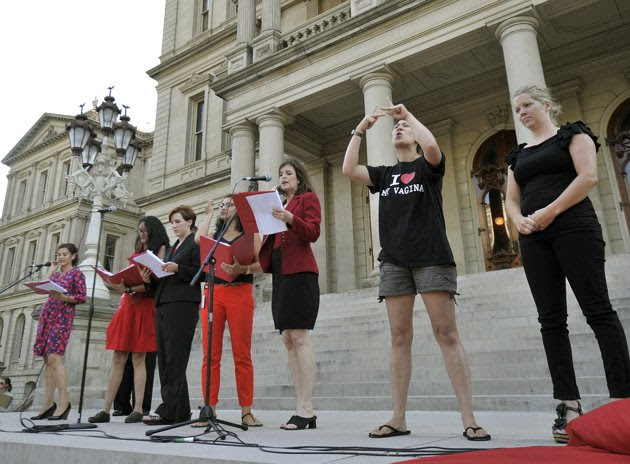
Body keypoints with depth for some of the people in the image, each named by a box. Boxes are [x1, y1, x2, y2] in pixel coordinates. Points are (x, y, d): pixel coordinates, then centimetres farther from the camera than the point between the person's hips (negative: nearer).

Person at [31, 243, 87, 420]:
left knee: (54, 357, -16)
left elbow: (82, 298, -5)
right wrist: (52, 269, 11)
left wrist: (62, 297, -18)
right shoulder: (55, 273, 21)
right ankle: (48, 403, 6)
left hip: (62, 315, -7)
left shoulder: (76, 273, 2)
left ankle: (63, 402, -15)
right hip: (47, 314, 7)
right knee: (47, 359, 3)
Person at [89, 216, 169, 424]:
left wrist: (129, 287, -20)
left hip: (144, 305, -6)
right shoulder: (137, 251, 24)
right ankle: (105, 409, 7)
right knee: (118, 359, 4)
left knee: (138, 358, -6)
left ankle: (138, 410, -2)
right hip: (127, 303, 6)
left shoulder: (160, 248, 3)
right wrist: (120, 285, -3)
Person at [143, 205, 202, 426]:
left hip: (183, 304, -9)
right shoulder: (172, 247, 25)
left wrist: (177, 268, -19)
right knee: (164, 357, 5)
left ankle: (168, 411, -7)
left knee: (175, 356, -10)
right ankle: (180, 410, 11)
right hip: (163, 303, 9)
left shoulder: (196, 243, 1)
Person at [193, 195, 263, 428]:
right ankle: (209, 410, 3)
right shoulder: (213, 236, 21)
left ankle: (246, 411, 1)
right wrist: (208, 214, 13)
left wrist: (242, 268, -20)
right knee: (210, 354, -2)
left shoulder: (249, 234, 12)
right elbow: (198, 238, -3)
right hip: (212, 292, 3)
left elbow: (261, 263, 0)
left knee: (242, 354, -3)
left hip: (240, 293, -3)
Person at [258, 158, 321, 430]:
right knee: (288, 339, 2)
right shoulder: (277, 204, 26)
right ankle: (302, 409, 4)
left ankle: (306, 408, -10)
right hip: (279, 272, 8)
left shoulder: (309, 198, 6)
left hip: (300, 272, -7)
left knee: (299, 337, -12)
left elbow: (313, 232, -10)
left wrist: (290, 219, -25)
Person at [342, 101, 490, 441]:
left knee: (447, 334, -8)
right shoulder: (384, 174, 19)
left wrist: (407, 114, 0)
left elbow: (432, 146, -13)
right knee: (399, 337, 2)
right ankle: (398, 418, 6)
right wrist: (360, 130, 7)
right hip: (394, 260, 4)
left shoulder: (428, 167, 10)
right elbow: (348, 169, 5)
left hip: (431, 257, -3)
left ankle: (469, 419, -4)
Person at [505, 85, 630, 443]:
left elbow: (589, 177, -7)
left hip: (574, 227, -5)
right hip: (534, 238, 5)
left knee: (598, 310, -8)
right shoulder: (519, 154, 23)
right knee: (551, 320, -1)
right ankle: (570, 404, 2)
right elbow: (512, 199, 17)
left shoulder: (572, 134, 8)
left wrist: (550, 212, -15)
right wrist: (519, 220, -5)